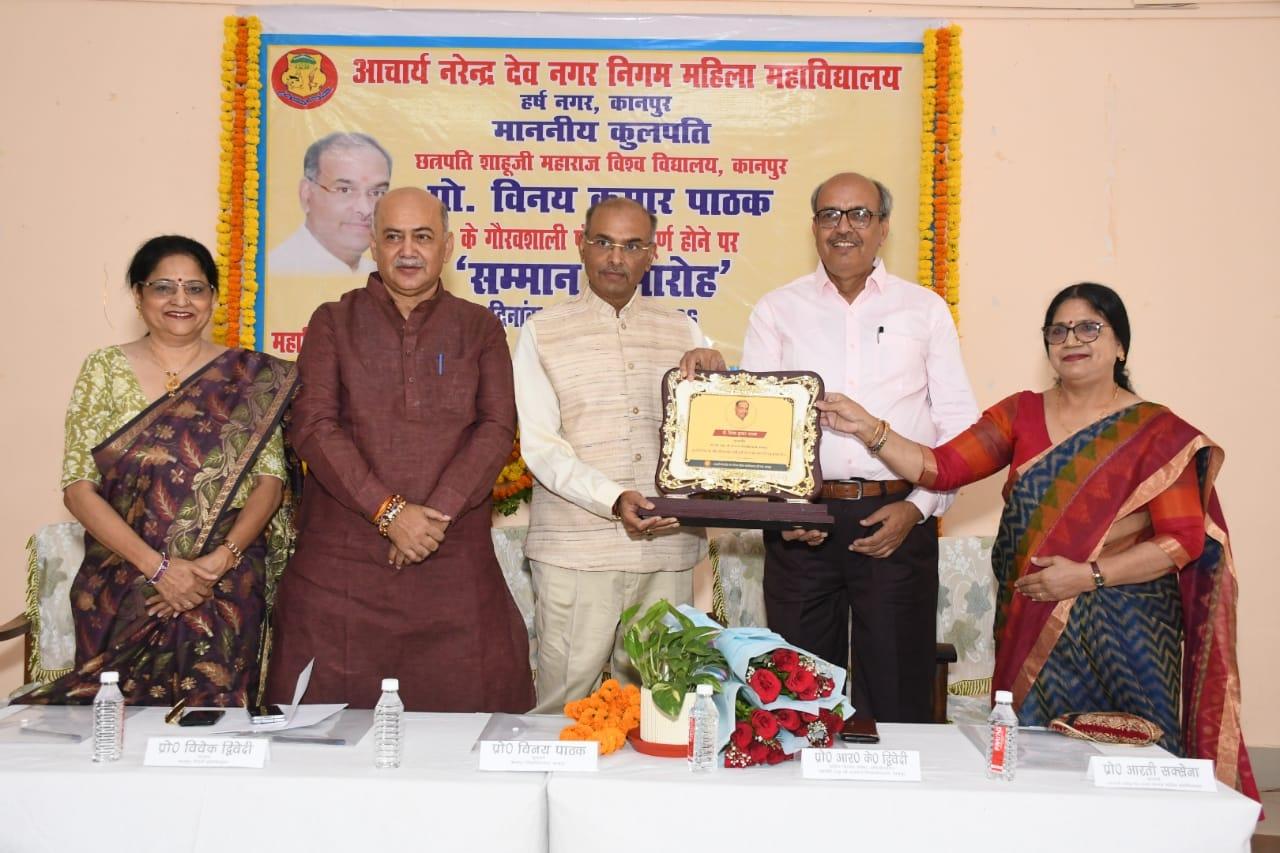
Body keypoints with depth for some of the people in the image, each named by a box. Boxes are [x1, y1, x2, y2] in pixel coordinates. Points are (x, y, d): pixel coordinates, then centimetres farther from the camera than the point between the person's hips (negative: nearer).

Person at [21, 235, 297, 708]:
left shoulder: (248, 378, 5)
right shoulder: (104, 370, 5)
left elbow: (270, 481, 0)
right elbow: (79, 486, -2)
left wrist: (220, 560, -17)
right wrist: (158, 567, -13)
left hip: (226, 590, 0)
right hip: (120, 587, 1)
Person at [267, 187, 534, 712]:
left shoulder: (480, 329, 12)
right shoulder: (333, 323, 10)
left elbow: (497, 429, 1)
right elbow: (313, 427, -2)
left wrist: (437, 513, -12)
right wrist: (388, 511, -12)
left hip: (454, 562, 1)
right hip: (342, 556, 0)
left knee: (466, 705, -2)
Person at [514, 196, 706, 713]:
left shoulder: (683, 333, 14)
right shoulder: (543, 334, 6)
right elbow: (540, 444, -4)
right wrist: (614, 499, -19)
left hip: (667, 547, 3)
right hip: (575, 549, -2)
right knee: (567, 699, -1)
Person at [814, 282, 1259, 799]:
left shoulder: (1156, 432, -2)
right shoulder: (1022, 414, 8)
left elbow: (1184, 539, -7)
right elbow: (941, 468, 0)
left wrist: (1088, 574, -15)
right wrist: (866, 426, -12)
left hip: (1119, 638, -3)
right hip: (1031, 629, 3)